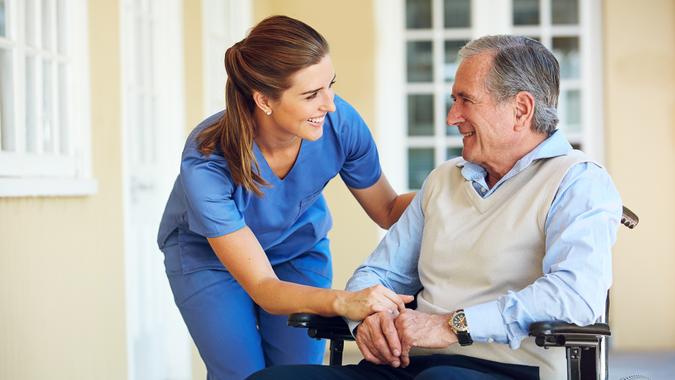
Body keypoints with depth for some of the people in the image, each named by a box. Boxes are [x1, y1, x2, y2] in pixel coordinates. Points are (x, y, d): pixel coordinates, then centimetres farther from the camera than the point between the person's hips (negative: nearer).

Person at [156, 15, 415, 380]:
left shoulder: (341, 123, -29)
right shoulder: (206, 163, -38)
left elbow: (387, 211, -10)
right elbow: (263, 288, -36)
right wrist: (342, 302, -54)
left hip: (300, 246, 3)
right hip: (209, 257, -3)